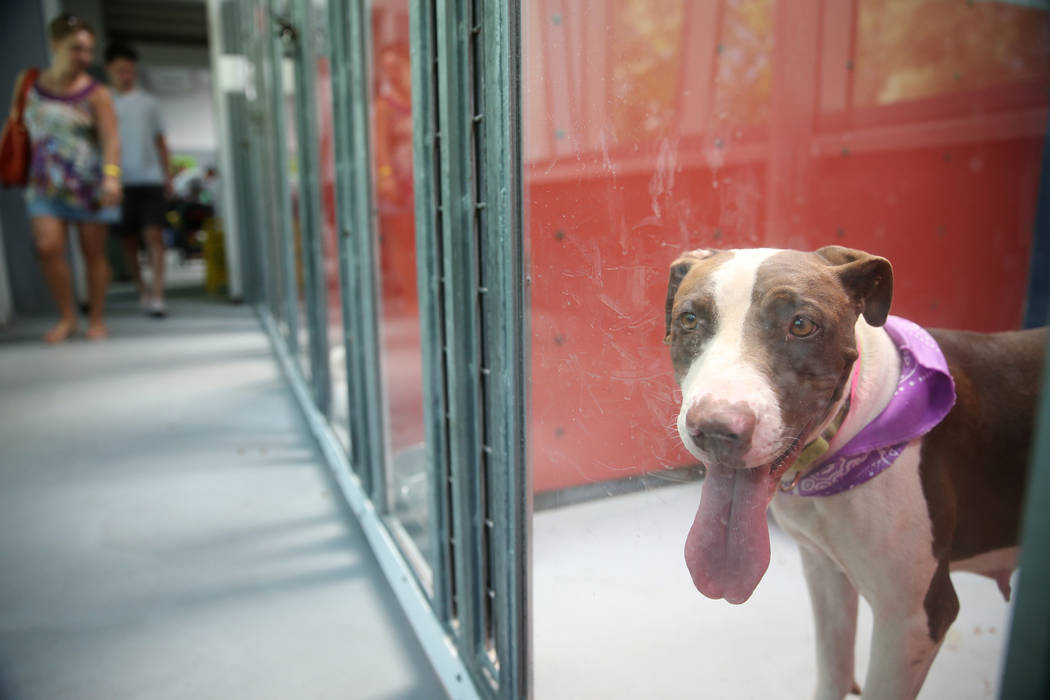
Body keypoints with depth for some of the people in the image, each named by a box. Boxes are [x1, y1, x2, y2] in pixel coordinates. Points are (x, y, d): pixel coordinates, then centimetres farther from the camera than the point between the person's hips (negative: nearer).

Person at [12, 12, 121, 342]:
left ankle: (96, 319, 18)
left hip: (89, 184, -3)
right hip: (46, 184, 3)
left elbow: (111, 138, -18)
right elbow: (19, 127, 18)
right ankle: (66, 317, 5)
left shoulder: (96, 94, -5)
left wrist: (112, 175, -34)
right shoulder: (28, 83, 7)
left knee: (94, 253, 4)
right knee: (48, 246, -12)